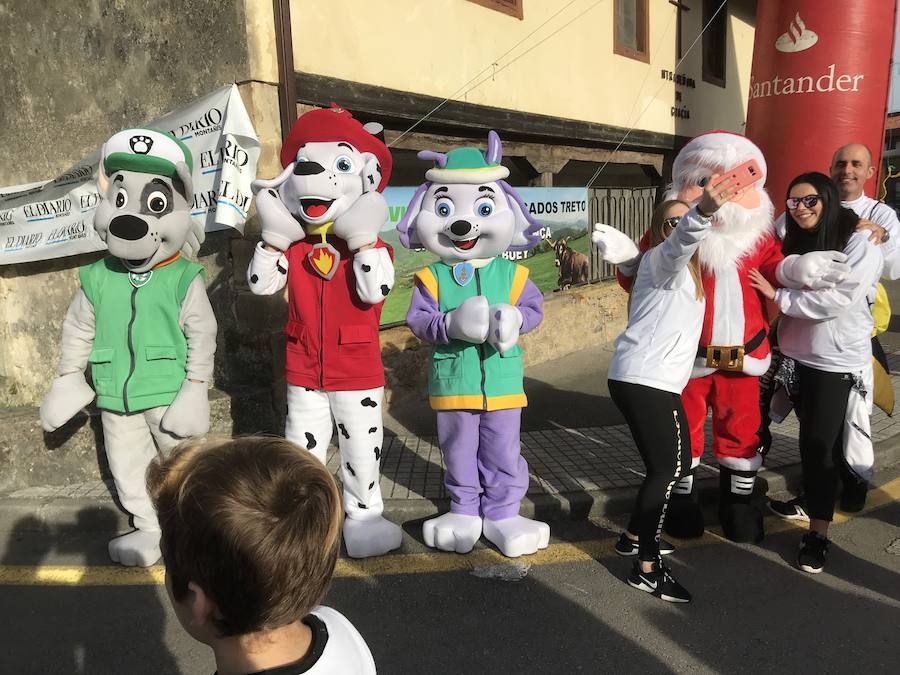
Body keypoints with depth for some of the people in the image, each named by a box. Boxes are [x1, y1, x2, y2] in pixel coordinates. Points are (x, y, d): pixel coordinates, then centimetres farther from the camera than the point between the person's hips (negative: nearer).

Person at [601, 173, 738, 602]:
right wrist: (703, 212, -49)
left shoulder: (685, 269, 25)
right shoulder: (661, 258, -9)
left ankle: (634, 537, 30)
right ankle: (647, 569, 0)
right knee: (667, 469, -9)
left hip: (657, 381, 10)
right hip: (643, 381, -10)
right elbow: (679, 243, -30)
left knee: (675, 463, 16)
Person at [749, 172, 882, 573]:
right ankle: (812, 497, 32)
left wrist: (777, 295, -17)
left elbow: (836, 299, -20)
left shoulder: (859, 245, -10)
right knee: (811, 440, 16)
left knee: (820, 443, -4)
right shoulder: (793, 244, 10)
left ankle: (818, 532, 4)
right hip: (797, 356, 5)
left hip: (837, 360, -5)